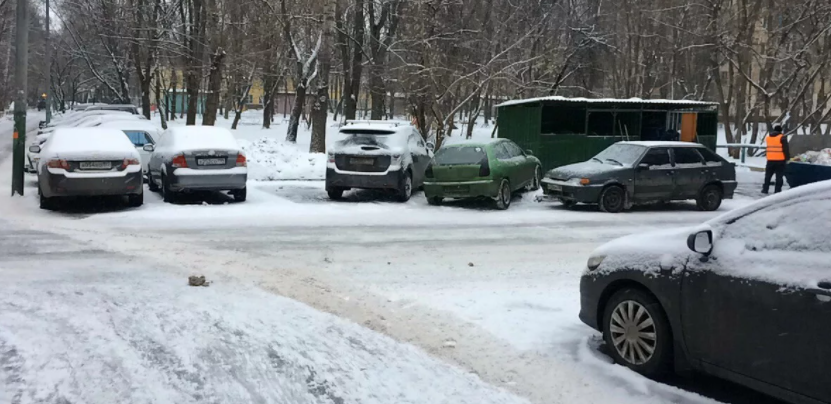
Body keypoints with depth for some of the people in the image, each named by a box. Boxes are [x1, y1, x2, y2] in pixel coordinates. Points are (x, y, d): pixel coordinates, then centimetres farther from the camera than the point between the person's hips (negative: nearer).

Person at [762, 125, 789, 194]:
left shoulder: (768, 137, 10)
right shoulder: (782, 137, -6)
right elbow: (786, 149, -9)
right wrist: (787, 158, -5)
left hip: (770, 160, 4)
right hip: (780, 160, -4)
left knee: (768, 175, 13)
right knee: (779, 176, 0)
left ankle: (765, 189, 11)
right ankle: (777, 190, -2)